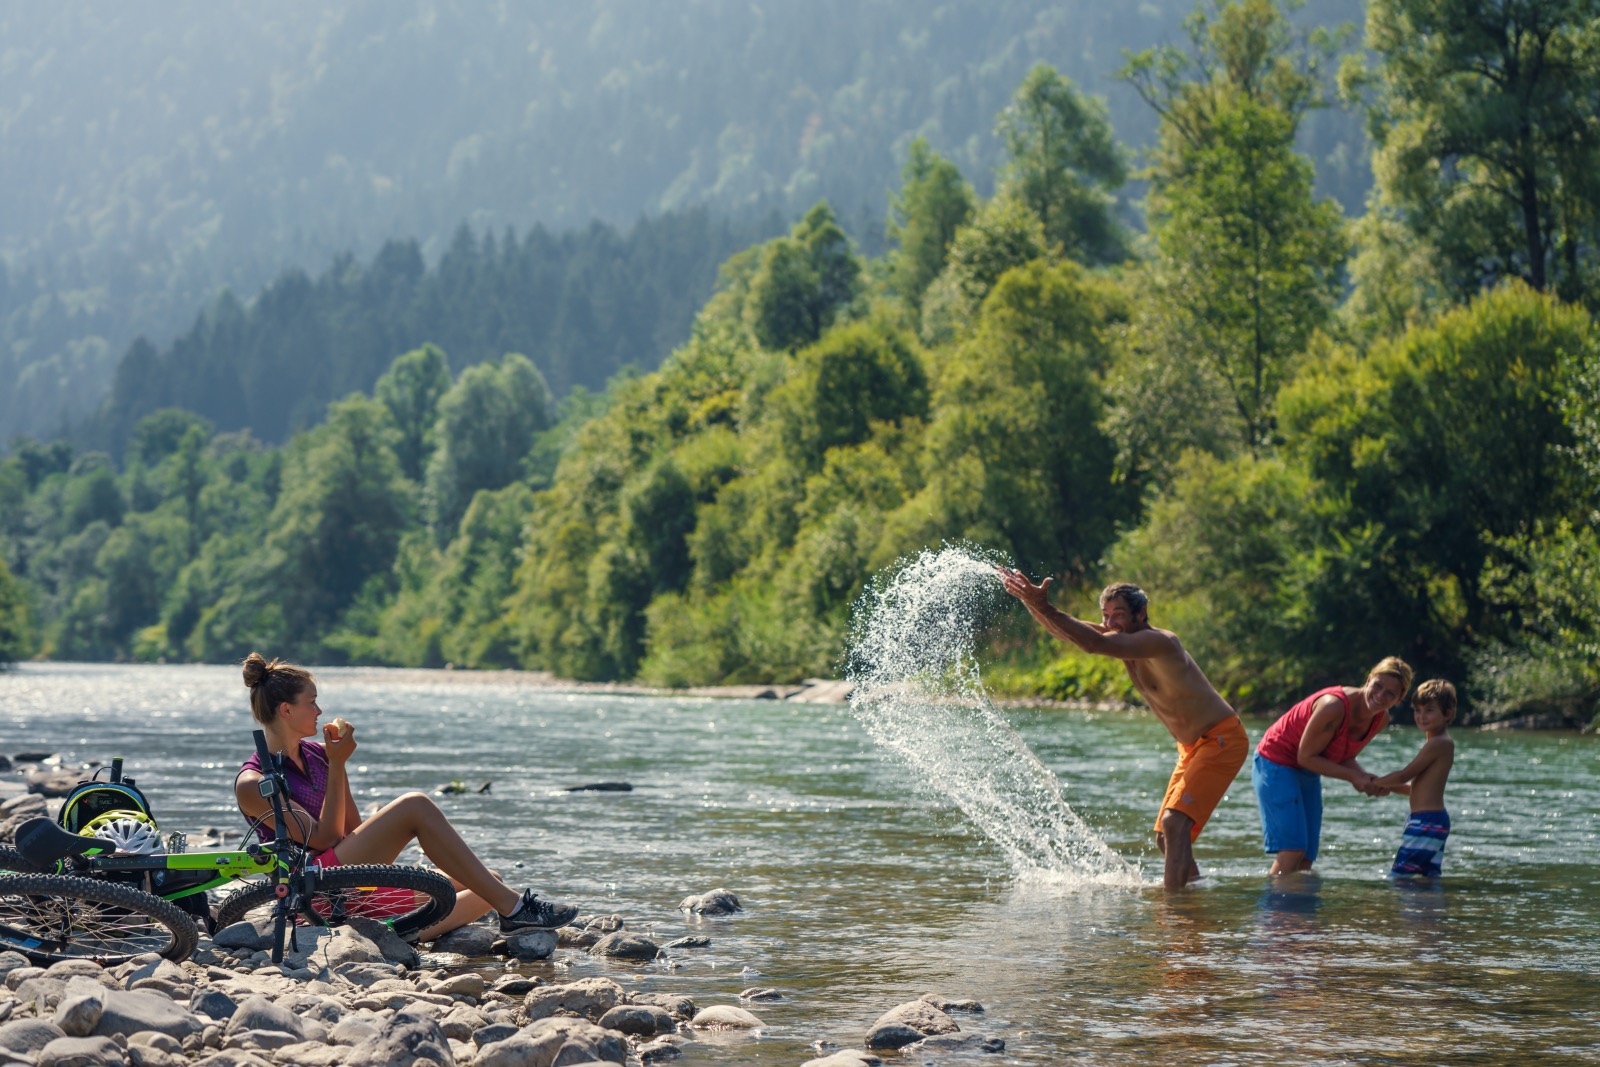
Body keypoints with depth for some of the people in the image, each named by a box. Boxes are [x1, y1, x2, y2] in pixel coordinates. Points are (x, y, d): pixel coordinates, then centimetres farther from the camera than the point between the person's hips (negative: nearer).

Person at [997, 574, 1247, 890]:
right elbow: (1061, 631, -1)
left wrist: (1045, 608, -45)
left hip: (1223, 739, -10)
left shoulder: (1159, 642, -25)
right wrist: (1027, 600, -18)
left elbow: (1095, 644, -39)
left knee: (1174, 823, -23)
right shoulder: (1124, 638, 2)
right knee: (1166, 837, 10)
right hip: (1192, 745, 10)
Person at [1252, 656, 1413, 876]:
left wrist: (1367, 779, -15)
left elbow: (1344, 758, 5)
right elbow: (1306, 757, -22)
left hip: (1308, 773, 8)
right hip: (1276, 763, -8)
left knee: (1305, 861, 2)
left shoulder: (1381, 719, -5)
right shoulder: (1334, 706, -30)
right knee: (1292, 850, -20)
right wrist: (1353, 777, -23)